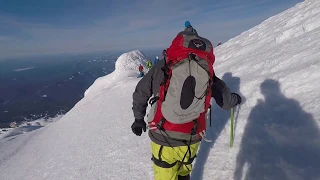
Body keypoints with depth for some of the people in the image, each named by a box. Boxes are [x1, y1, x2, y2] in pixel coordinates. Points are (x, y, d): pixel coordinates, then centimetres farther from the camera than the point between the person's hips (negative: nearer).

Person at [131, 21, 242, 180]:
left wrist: (138, 118, 17)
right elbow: (227, 102, 13)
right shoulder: (208, 73, 0)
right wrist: (235, 99, 37)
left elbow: (140, 93, 2)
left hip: (162, 138, -2)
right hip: (191, 140, 3)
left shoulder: (164, 66, -5)